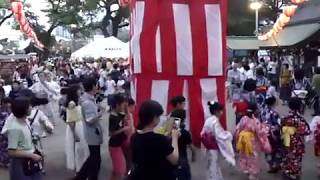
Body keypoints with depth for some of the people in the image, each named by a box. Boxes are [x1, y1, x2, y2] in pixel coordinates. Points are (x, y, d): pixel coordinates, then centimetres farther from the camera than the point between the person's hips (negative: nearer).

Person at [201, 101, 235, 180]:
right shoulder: (215, 121, -19)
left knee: (211, 166, 19)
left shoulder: (208, 120, 7)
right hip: (214, 148, -9)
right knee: (214, 166, 1)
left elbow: (203, 134, 11)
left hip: (209, 147, 9)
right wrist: (228, 134, -8)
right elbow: (220, 136, -24)